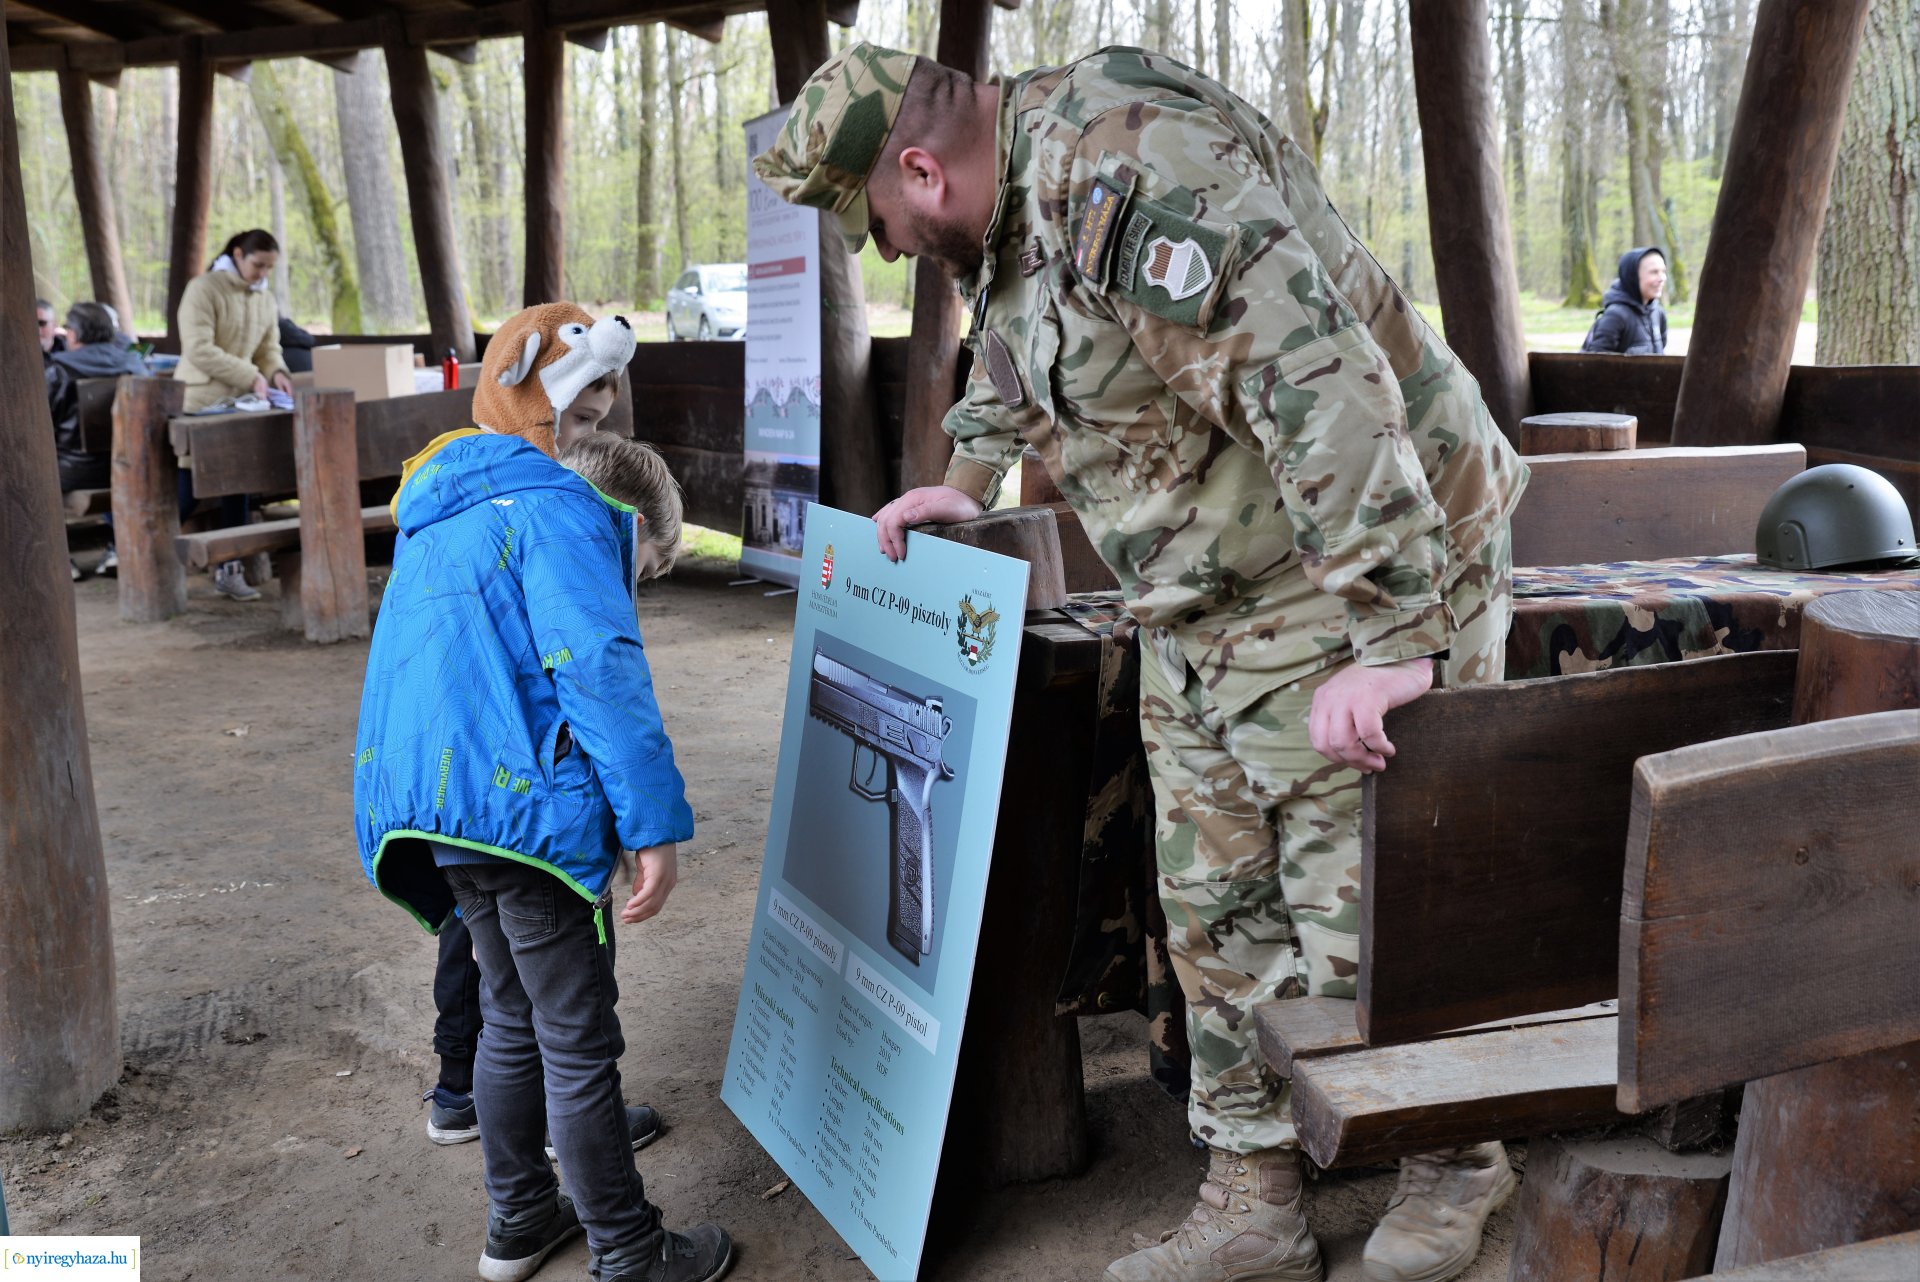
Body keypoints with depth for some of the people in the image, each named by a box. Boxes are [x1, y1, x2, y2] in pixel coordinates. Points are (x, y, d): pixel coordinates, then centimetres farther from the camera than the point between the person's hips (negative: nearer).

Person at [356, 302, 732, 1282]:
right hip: (535, 811, -9)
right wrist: (656, 823, -24)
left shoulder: (432, 513, 15)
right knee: (580, 1046, 3)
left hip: (444, 813, 9)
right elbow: (598, 667, -24)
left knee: (512, 1019, 23)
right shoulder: (552, 506, -15)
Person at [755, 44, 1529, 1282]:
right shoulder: (1014, 200, 7)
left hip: (1355, 590, -9)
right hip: (1204, 621, 9)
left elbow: (1317, 381, -33)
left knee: (1362, 927, 0)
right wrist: (970, 479, 30)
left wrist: (1396, 640, -33)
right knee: (1219, 922, 12)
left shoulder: (1127, 164, -25)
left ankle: (1457, 1170, 27)